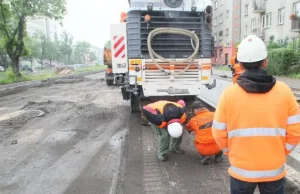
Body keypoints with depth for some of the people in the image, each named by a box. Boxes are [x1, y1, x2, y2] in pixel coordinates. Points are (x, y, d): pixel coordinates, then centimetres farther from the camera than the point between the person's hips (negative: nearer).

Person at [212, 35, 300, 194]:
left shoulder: (229, 94, -14)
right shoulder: (284, 91, -10)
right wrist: (280, 154, 12)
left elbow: (219, 133, -8)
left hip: (241, 170, -1)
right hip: (274, 170, 1)